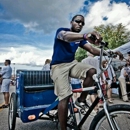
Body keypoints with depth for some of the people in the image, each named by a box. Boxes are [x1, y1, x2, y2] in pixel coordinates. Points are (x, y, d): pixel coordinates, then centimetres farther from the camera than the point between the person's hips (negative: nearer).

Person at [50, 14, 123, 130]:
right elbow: (67, 36, -31)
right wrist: (86, 36, -51)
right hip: (59, 65, -5)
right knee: (65, 96, -19)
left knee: (92, 71, -22)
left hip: (72, 63, 6)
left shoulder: (79, 38, 12)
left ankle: (81, 100, -3)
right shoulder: (61, 31, -4)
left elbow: (92, 50, 0)